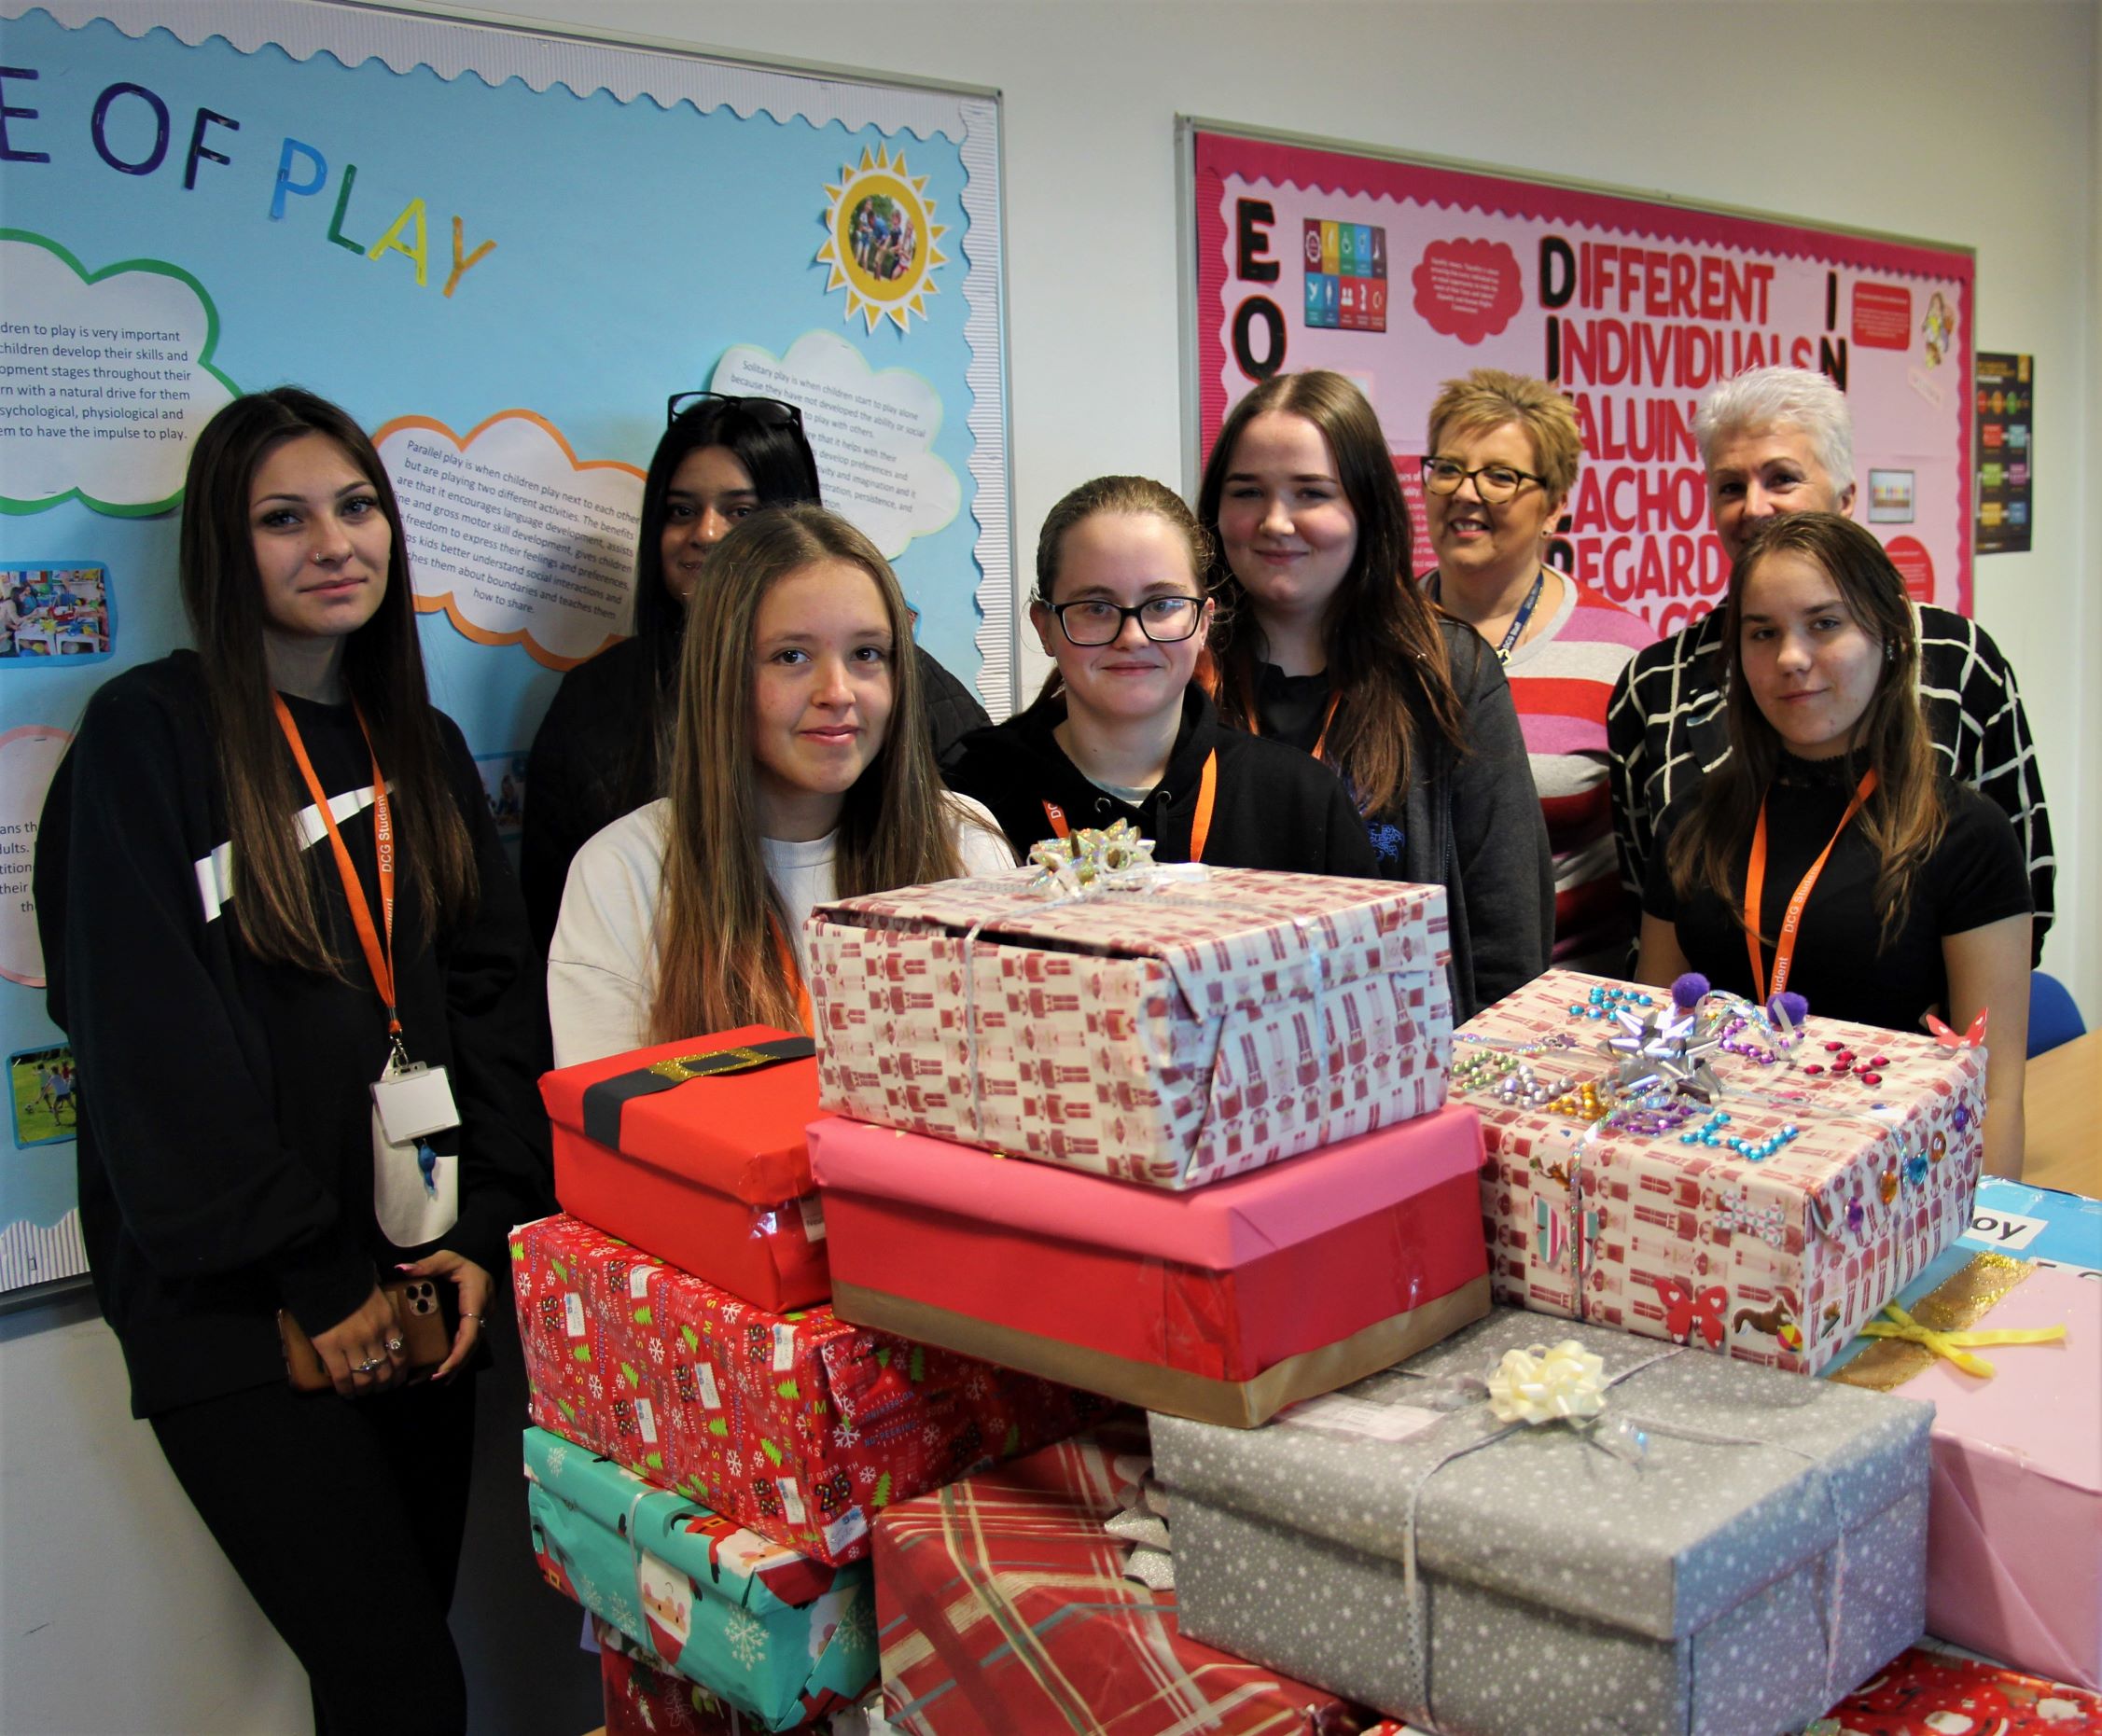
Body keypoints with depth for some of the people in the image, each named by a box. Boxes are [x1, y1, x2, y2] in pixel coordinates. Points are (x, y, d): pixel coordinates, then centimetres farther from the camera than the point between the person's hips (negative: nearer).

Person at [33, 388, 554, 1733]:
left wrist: (484, 1231, -3)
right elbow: (147, 1040, -11)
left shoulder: (423, 748, 13)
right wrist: (312, 1285, -11)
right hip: (236, 1310, -5)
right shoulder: (148, 738, -6)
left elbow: (499, 1002, 10)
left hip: (418, 1282, 5)